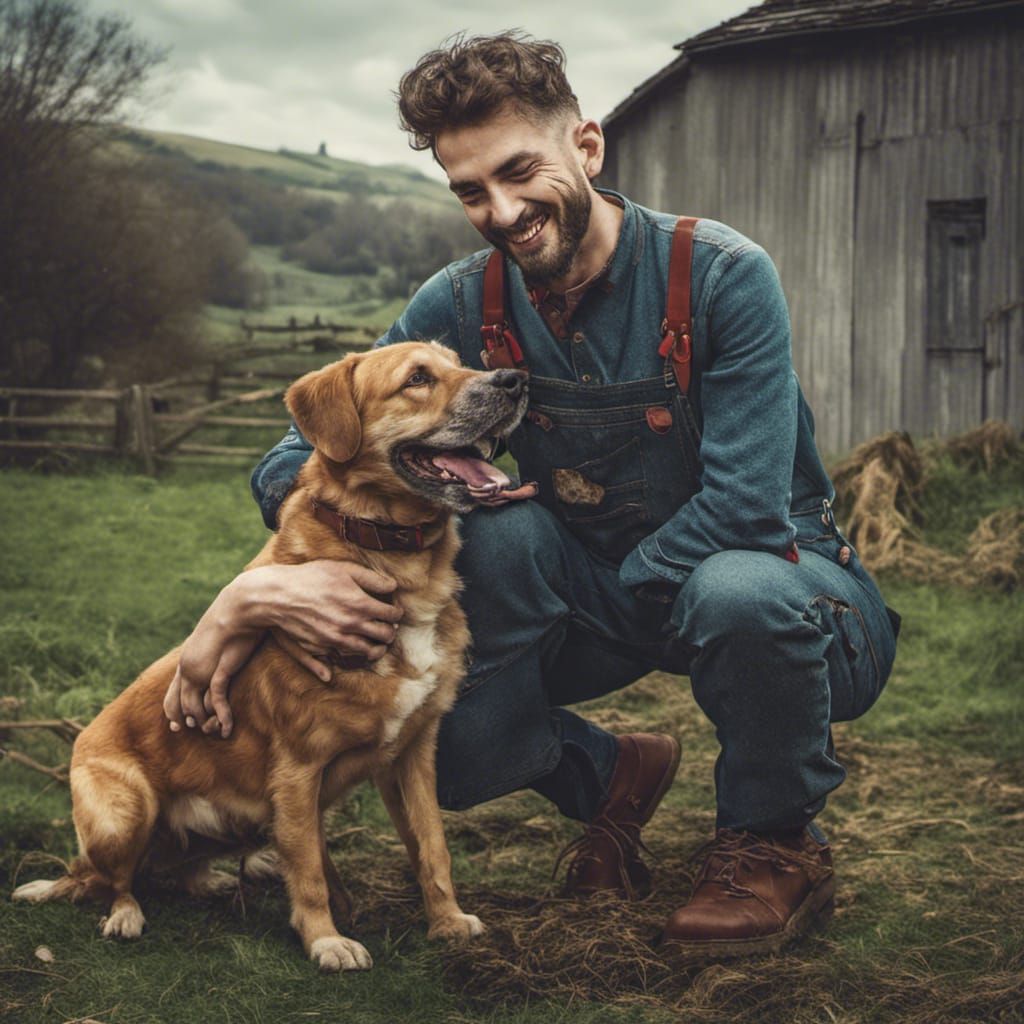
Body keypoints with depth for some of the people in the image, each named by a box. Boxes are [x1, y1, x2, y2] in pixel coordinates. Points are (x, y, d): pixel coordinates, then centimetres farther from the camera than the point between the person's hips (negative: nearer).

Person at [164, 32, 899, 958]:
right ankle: (606, 777, 1)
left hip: (780, 576, -3)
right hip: (594, 581, 4)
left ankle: (777, 842, -7)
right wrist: (258, 585, -31)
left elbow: (744, 509, -25)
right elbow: (305, 454, -10)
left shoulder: (723, 275, -20)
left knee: (741, 591, -40)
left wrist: (607, 598, -20)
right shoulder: (462, 307, -8)